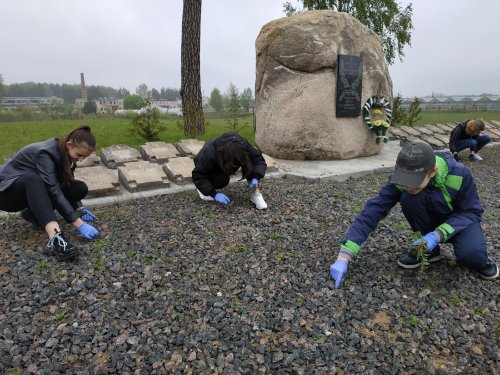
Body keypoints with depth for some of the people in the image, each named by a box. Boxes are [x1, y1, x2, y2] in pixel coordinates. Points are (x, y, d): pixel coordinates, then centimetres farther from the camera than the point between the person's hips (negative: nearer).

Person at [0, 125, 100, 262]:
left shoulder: (66, 155, -6)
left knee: (81, 188, -12)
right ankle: (55, 237, -54)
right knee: (32, 178, -41)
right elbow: (54, 191, -37)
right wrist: (79, 223, -40)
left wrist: (79, 208, -8)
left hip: (36, 190, 7)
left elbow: (65, 185, 7)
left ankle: (34, 213, -4)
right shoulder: (46, 153, -29)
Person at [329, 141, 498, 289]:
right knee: (408, 198, -31)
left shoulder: (458, 174, -32)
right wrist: (343, 257, -42)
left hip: (460, 220, -2)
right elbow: (372, 212, -33)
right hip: (431, 221, 3)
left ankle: (478, 256, 3)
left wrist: (438, 235, -37)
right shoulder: (400, 179, -28)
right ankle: (430, 249, -7)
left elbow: (472, 212, -19)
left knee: (470, 254, -35)